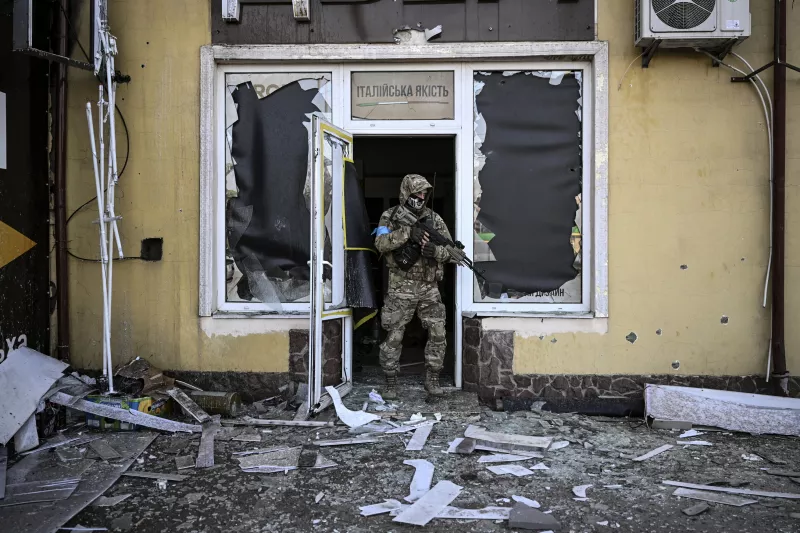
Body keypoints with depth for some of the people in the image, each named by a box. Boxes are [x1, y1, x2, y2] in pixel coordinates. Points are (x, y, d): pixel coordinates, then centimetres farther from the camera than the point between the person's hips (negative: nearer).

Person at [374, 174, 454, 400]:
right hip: (401, 289, -3)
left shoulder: (434, 218, 5)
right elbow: (381, 244, -17)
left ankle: (432, 379, 16)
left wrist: (434, 250, -20)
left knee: (438, 334, 2)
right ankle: (391, 382, 14)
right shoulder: (390, 217, -1)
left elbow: (449, 250, 2)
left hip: (429, 288, 3)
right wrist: (408, 232, -27)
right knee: (394, 336, 1)